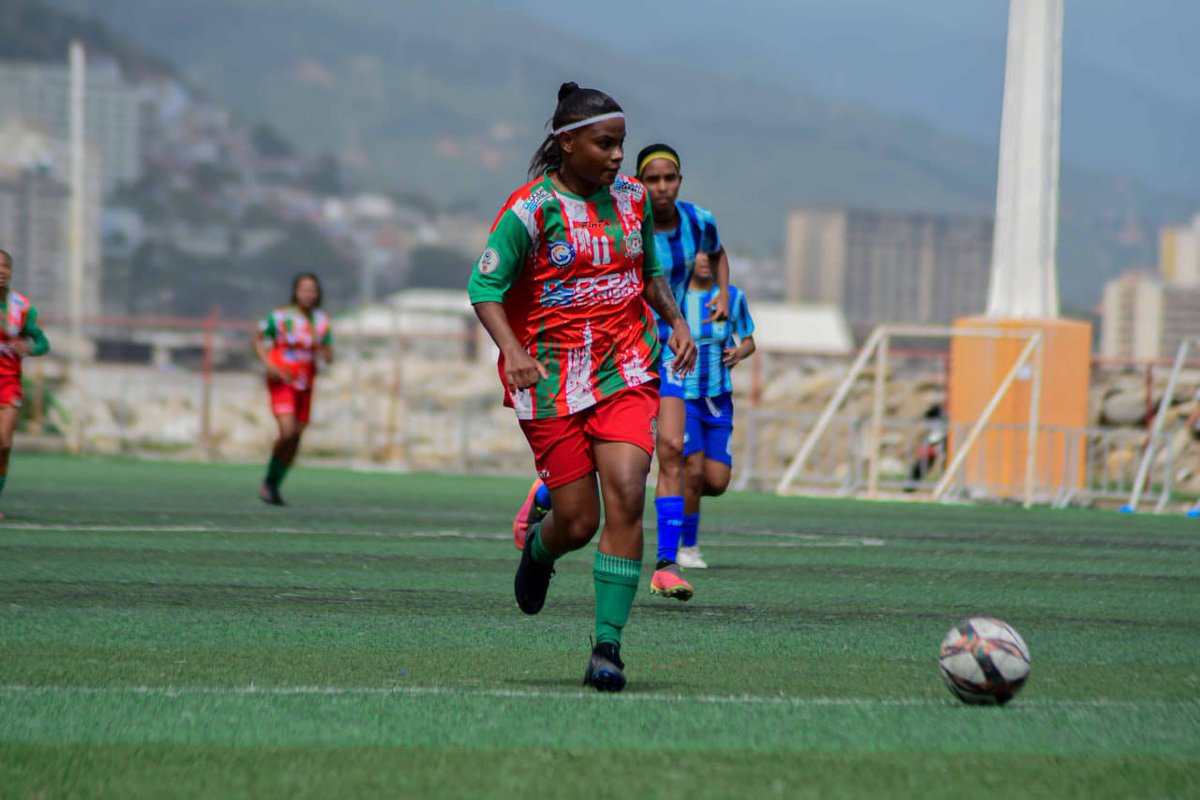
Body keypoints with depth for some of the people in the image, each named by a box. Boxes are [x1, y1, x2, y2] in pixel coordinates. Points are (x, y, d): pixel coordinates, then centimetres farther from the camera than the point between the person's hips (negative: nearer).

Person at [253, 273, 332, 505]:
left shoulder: (322, 322, 3)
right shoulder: (280, 316, -9)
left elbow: (329, 357, 7)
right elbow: (258, 340, 2)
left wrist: (323, 350, -17)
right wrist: (270, 366, -12)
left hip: (305, 385, 5)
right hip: (281, 382, -5)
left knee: (296, 439, 5)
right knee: (287, 432, -20)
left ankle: (274, 487, 21)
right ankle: (268, 482, 0)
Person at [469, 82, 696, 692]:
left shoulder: (631, 198, 7)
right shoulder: (531, 208, -10)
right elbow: (485, 287, -10)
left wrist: (675, 320, 7)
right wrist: (512, 350, -27)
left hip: (625, 371, 3)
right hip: (550, 376, -3)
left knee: (626, 497, -17)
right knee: (578, 522, -2)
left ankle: (608, 645, -11)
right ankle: (536, 542, 38)